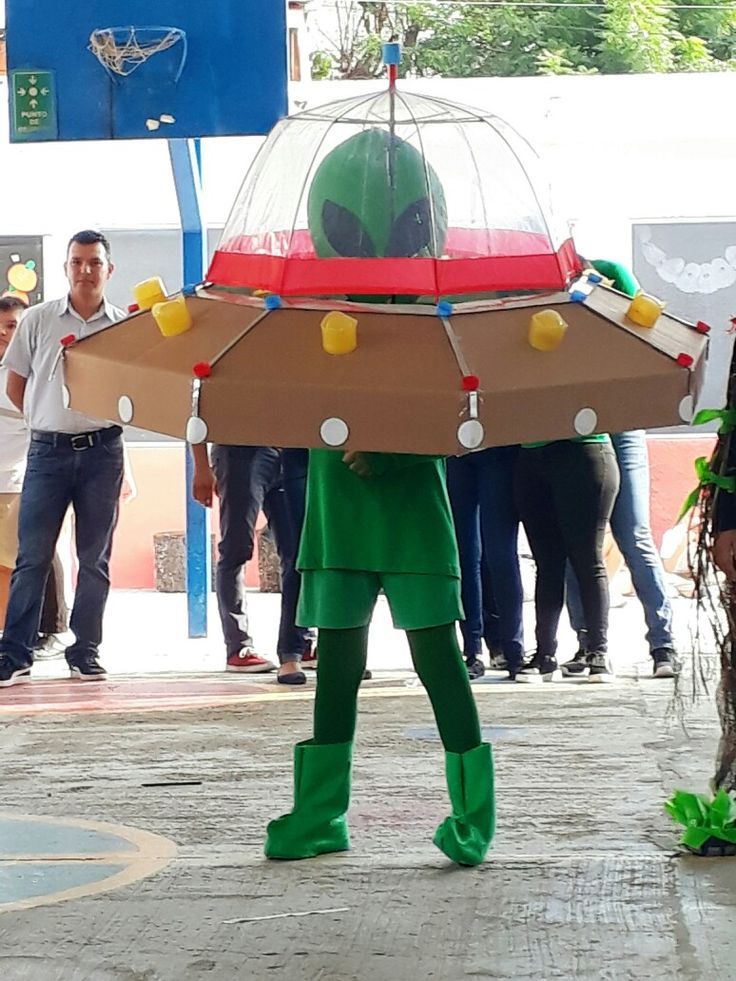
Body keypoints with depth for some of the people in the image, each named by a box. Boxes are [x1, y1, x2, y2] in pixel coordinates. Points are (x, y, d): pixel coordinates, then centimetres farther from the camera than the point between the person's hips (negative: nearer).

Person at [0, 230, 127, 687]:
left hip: (102, 451, 1)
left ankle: (85, 652, 12)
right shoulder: (38, 321, 4)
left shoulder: (125, 326, 4)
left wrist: (98, 420, 2)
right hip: (48, 450, -1)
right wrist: (51, 421, 8)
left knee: (95, 558, 4)